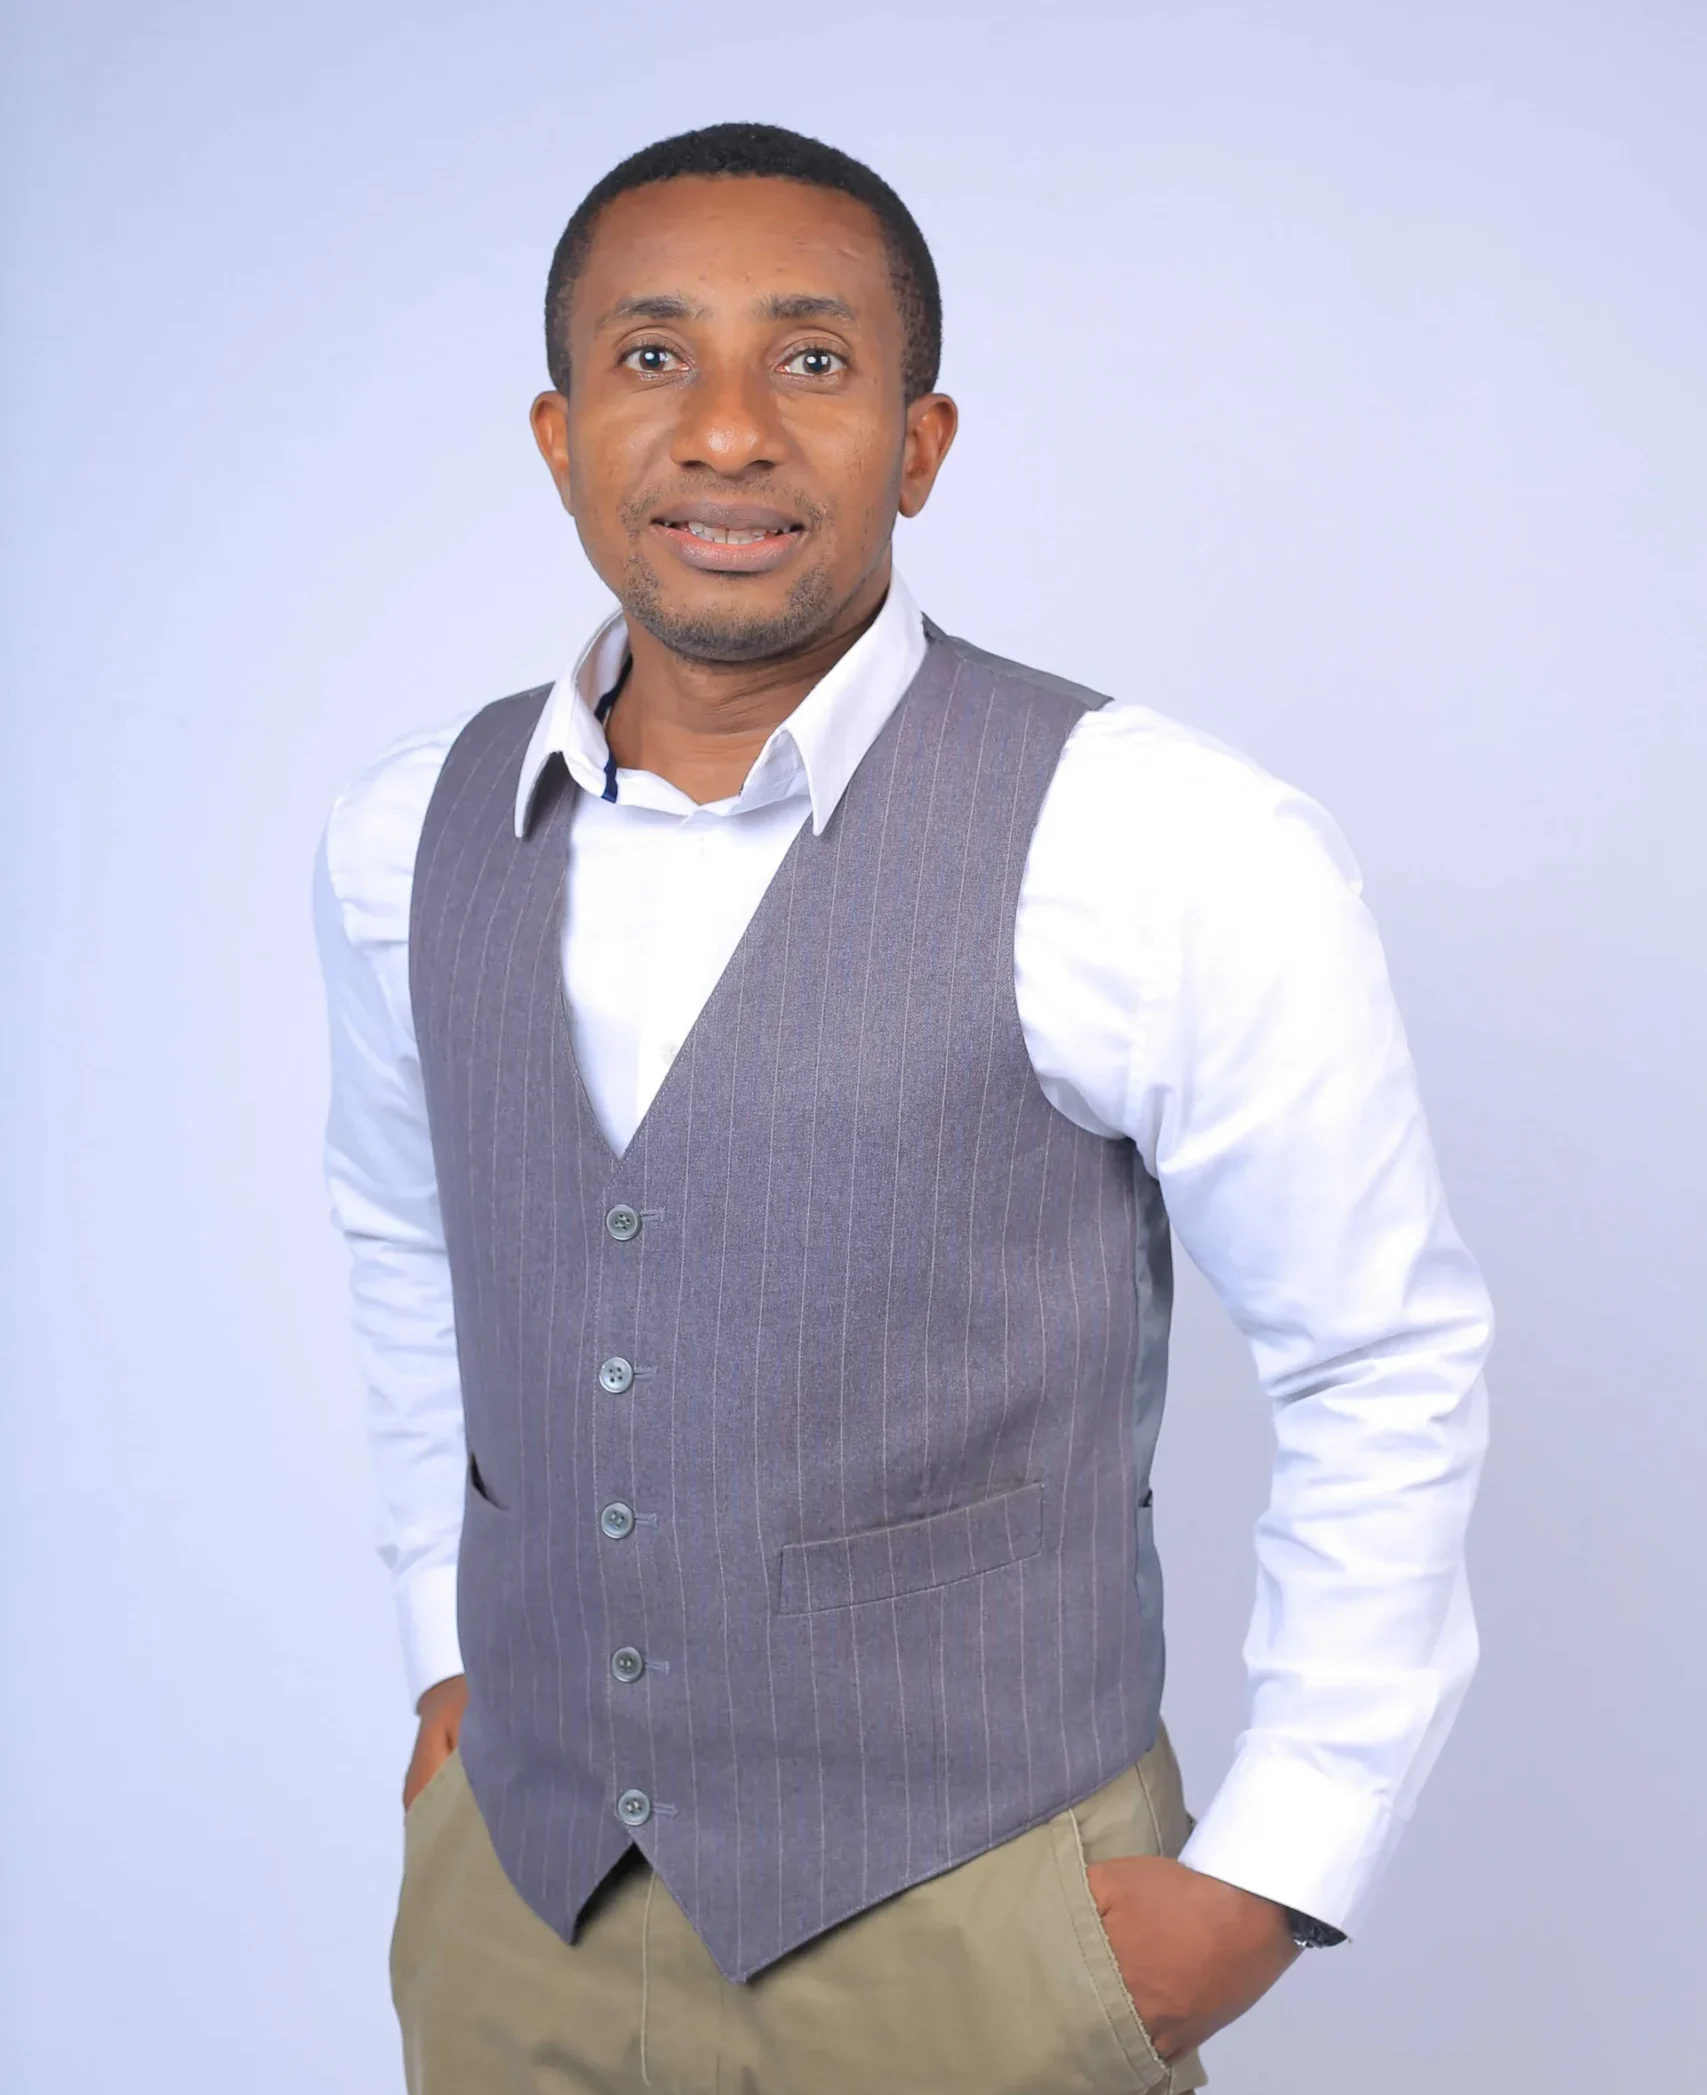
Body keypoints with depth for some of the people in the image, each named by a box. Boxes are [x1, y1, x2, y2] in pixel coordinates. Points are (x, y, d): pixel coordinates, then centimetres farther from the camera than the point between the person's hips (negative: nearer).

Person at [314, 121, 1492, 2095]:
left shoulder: (1172, 853, -18)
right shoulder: (408, 837, -2)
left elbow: (1383, 1364, -9)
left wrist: (1268, 1881, -7)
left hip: (974, 1930, -4)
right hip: (510, 1885, 4)